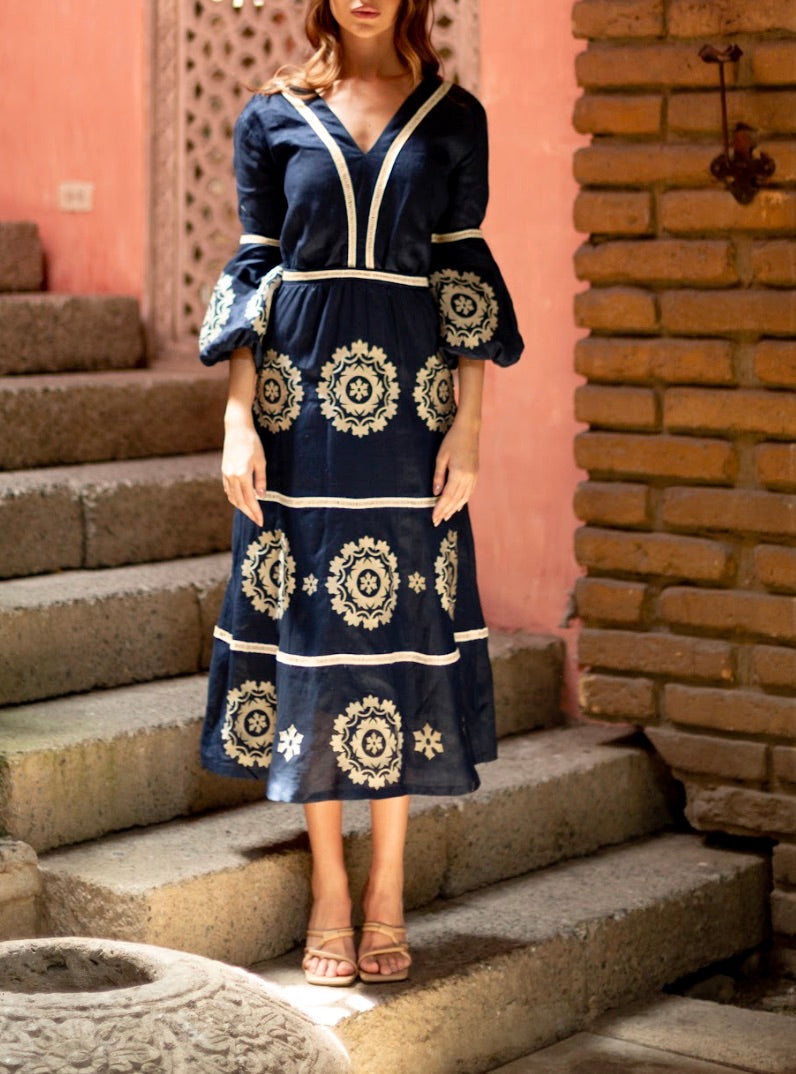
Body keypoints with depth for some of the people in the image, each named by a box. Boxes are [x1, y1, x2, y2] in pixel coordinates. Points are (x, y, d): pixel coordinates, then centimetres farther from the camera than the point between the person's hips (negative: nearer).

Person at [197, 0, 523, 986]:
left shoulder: (452, 119, 7)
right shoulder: (273, 118, 7)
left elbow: (465, 277, 5)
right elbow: (253, 273, 5)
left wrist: (468, 426, -2)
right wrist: (239, 419, -3)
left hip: (411, 402, 0)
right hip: (300, 401, 0)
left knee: (400, 625, 2)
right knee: (309, 629, 2)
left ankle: (386, 896, 13)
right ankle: (329, 897, 13)